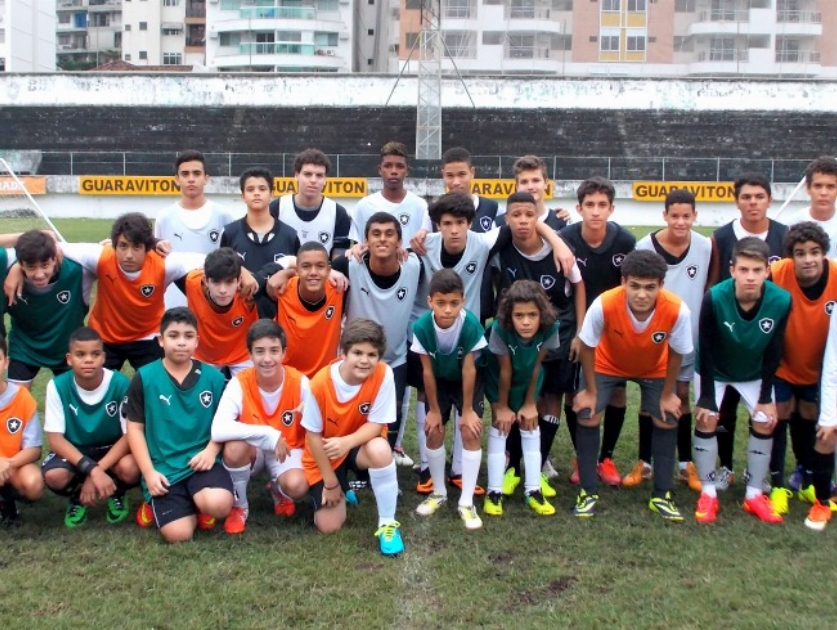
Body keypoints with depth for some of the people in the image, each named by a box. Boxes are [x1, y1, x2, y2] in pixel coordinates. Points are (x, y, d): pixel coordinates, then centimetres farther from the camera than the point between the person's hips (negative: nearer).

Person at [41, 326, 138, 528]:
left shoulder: (120, 384, -21)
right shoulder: (57, 386, -18)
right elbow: (55, 439, -19)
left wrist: (98, 470, -29)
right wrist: (92, 470, -33)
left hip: (113, 449, -1)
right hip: (73, 450, 1)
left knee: (130, 468, -34)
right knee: (53, 475, -32)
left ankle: (117, 494, 6)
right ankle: (76, 498, 7)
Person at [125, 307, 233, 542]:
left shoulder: (213, 377, 2)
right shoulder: (144, 378, -1)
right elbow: (135, 428, 1)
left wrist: (211, 450, -11)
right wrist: (149, 472, -7)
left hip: (202, 462, 1)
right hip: (164, 467, -1)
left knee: (219, 505, -30)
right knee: (178, 534, -17)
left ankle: (200, 505, 10)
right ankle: (158, 504, 20)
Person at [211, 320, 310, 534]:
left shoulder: (300, 383, -20)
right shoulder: (240, 383, -23)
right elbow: (218, 430, -36)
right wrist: (267, 434, -40)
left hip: (288, 449, 0)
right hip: (253, 450, 0)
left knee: (296, 486, -31)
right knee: (234, 447, -35)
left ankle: (278, 491, 10)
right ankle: (239, 506, -5)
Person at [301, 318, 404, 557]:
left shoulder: (383, 374, -24)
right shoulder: (321, 383, -27)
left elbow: (376, 425, -18)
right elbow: (313, 435, -15)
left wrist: (347, 442, -37)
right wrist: (330, 481, -11)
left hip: (360, 445, 0)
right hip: (324, 455, 0)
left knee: (380, 450, -36)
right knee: (328, 526, -7)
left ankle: (387, 524, -16)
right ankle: (343, 486, 27)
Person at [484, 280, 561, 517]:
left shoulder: (550, 328, -34)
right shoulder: (500, 329, -39)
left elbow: (536, 365, -20)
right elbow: (505, 370, -26)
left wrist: (529, 403, -9)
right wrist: (502, 406, -13)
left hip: (528, 379, 2)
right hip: (500, 379, -2)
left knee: (530, 425, 3)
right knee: (500, 425, -4)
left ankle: (533, 490, 8)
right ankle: (494, 492, 0)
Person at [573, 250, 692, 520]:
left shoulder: (677, 310, -37)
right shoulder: (604, 305, -40)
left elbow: (676, 353, -16)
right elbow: (587, 347, -22)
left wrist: (667, 394, -6)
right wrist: (590, 391, -13)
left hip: (654, 369, 1)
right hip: (608, 365, -1)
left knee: (667, 421, -4)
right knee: (587, 417, -11)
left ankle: (661, 496, 13)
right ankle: (588, 493, 3)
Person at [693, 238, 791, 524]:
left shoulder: (781, 301, -29)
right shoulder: (715, 297, -35)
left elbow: (773, 353, -15)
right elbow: (705, 350, -24)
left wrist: (766, 396, -11)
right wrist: (706, 396, -20)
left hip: (755, 374, 2)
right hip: (714, 370, -2)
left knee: (765, 423, -1)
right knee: (706, 420, -10)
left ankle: (754, 495, 13)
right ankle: (708, 493, 5)